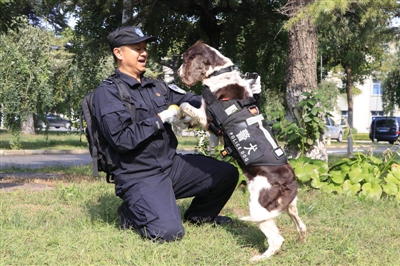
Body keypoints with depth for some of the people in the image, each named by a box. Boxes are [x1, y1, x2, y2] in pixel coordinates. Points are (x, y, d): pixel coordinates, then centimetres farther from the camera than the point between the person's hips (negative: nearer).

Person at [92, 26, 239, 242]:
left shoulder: (156, 86, 11)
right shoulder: (107, 92, -11)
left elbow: (189, 101, 6)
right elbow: (121, 139, -21)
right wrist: (160, 119, -15)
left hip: (172, 164, 7)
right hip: (139, 176, -7)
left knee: (227, 173, 6)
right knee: (169, 231, -25)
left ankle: (198, 215, 30)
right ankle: (131, 214, 8)